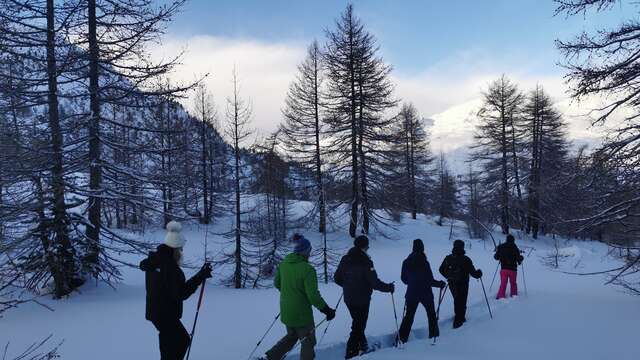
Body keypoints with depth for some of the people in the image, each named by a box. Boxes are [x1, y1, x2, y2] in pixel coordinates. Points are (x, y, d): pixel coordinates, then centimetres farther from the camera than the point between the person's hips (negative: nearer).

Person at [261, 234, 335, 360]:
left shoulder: (283, 264, -4)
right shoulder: (307, 269, -24)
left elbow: (277, 283, 11)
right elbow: (313, 295, -23)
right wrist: (326, 309, -11)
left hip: (285, 311, 7)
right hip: (301, 314, -7)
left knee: (291, 336, 28)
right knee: (308, 342, 14)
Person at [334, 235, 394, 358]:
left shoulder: (345, 259, -1)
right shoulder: (365, 262, -20)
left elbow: (337, 278, 7)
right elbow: (375, 282, -21)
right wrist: (389, 287, -5)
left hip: (348, 298, 7)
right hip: (362, 299, -6)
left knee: (357, 322, 25)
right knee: (359, 326, 6)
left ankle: (362, 346, 40)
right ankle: (351, 353, 7)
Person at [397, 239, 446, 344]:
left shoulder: (406, 262, -4)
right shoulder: (423, 262, -19)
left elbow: (404, 279, 5)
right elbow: (430, 280, -15)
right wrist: (440, 284, 2)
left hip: (411, 294, 4)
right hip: (425, 293, -3)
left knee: (409, 316, 10)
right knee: (431, 314, 18)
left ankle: (401, 338, 3)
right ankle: (434, 335, 26)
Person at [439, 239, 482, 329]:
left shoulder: (448, 258, -5)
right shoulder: (465, 259, -19)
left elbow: (441, 270, 5)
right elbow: (473, 272, -16)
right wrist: (479, 273, 6)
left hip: (452, 284, 5)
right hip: (462, 285, -5)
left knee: (457, 301, 24)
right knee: (461, 302, 10)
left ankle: (460, 317, 37)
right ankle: (458, 321, 10)